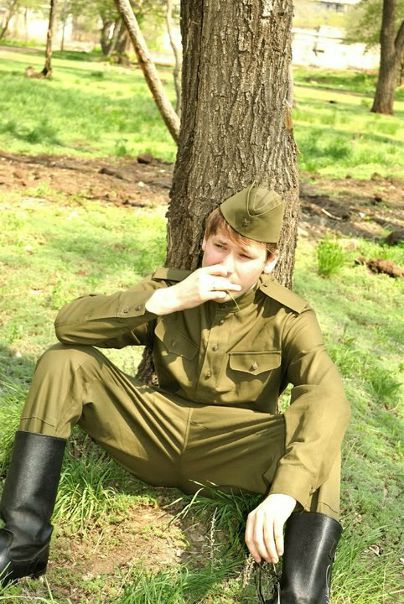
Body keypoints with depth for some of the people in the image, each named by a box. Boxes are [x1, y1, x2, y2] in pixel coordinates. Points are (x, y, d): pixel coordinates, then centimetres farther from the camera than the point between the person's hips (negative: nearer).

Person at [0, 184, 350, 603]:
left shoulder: (288, 318, -10)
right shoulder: (169, 286, -2)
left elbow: (327, 398, -30)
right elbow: (69, 324, -12)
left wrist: (283, 495, -47)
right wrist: (165, 300, -25)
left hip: (233, 456, -2)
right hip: (157, 436, 3)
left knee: (315, 428, -31)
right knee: (64, 362, -14)